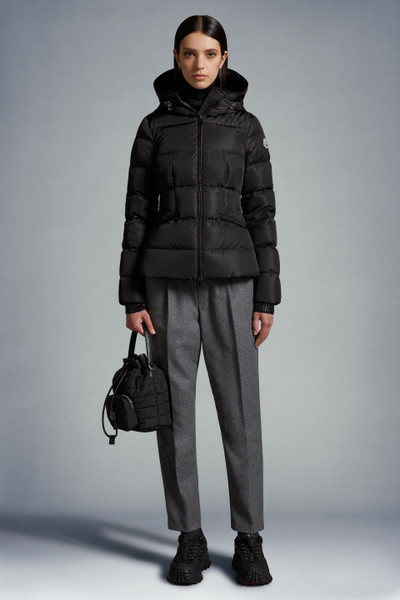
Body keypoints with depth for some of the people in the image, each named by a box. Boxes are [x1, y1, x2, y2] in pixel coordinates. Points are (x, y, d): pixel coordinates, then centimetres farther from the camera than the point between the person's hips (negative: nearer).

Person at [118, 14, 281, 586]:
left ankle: (249, 542, 13)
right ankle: (190, 541, 15)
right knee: (176, 410, 2)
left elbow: (260, 212, 5)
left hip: (230, 280, 0)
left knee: (241, 409, -1)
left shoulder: (246, 126, 8)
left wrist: (266, 298, -1)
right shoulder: (154, 126, 8)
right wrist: (132, 296, -2)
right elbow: (138, 214, 5)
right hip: (170, 280, 0)